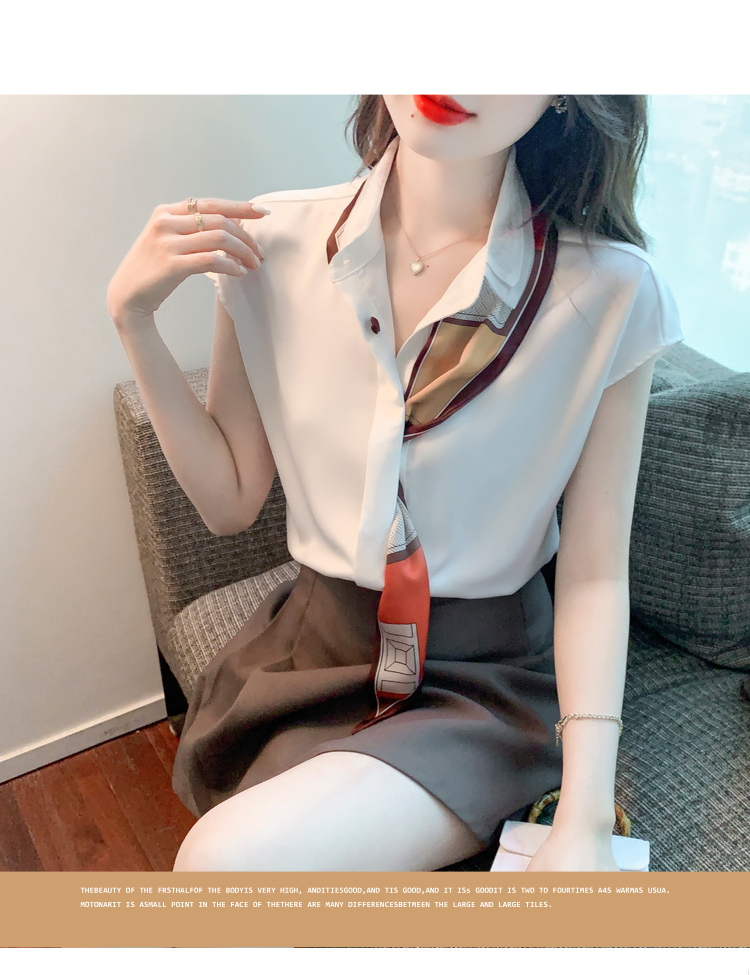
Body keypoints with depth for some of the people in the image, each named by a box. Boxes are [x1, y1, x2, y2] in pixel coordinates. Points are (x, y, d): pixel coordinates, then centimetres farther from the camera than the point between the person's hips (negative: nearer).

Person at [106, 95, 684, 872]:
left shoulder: (613, 292, -15)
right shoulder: (271, 243, -7)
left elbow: (594, 570, -10)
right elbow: (230, 501, -1)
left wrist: (586, 821, -16)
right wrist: (133, 318, -11)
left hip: (482, 675, -3)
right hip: (311, 647, 4)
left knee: (226, 862, -21)